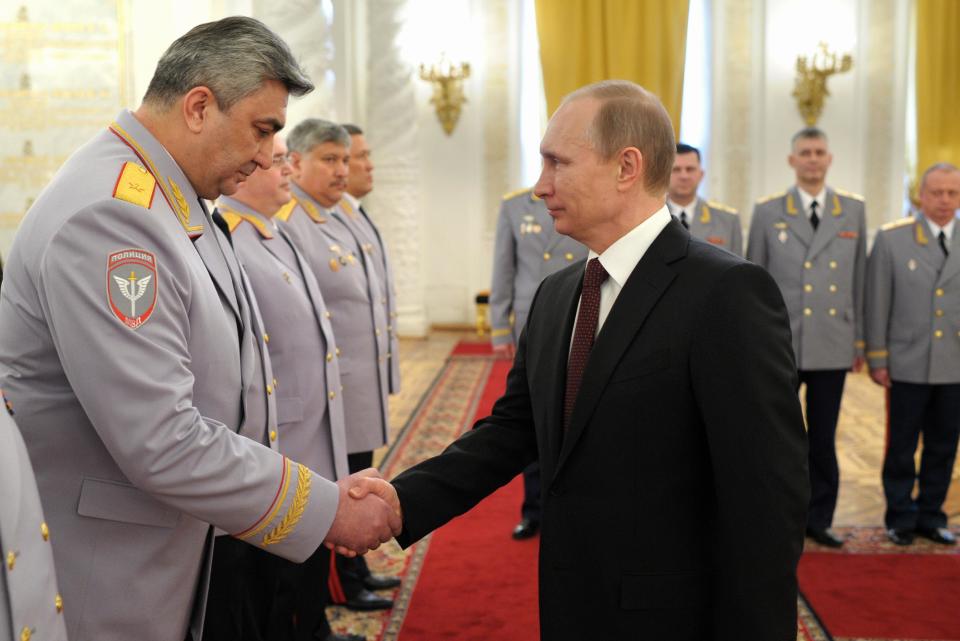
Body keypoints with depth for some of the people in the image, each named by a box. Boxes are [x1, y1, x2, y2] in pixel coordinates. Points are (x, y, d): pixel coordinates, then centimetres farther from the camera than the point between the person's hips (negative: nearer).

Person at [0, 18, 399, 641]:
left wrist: (330, 492, 8)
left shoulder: (174, 199, 6)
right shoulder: (109, 215, -24)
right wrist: (328, 511, -19)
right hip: (101, 589, -9)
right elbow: (162, 443, -28)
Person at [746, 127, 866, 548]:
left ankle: (818, 519, 21)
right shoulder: (768, 212, 2)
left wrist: (860, 340, 7)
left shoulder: (853, 210, 7)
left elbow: (859, 277, 8)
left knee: (823, 439, 9)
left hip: (833, 345, 2)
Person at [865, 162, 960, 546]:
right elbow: (877, 303, -2)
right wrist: (876, 358, -4)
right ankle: (900, 518, 22)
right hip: (908, 366, -2)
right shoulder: (892, 238, -2)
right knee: (901, 447, 8)